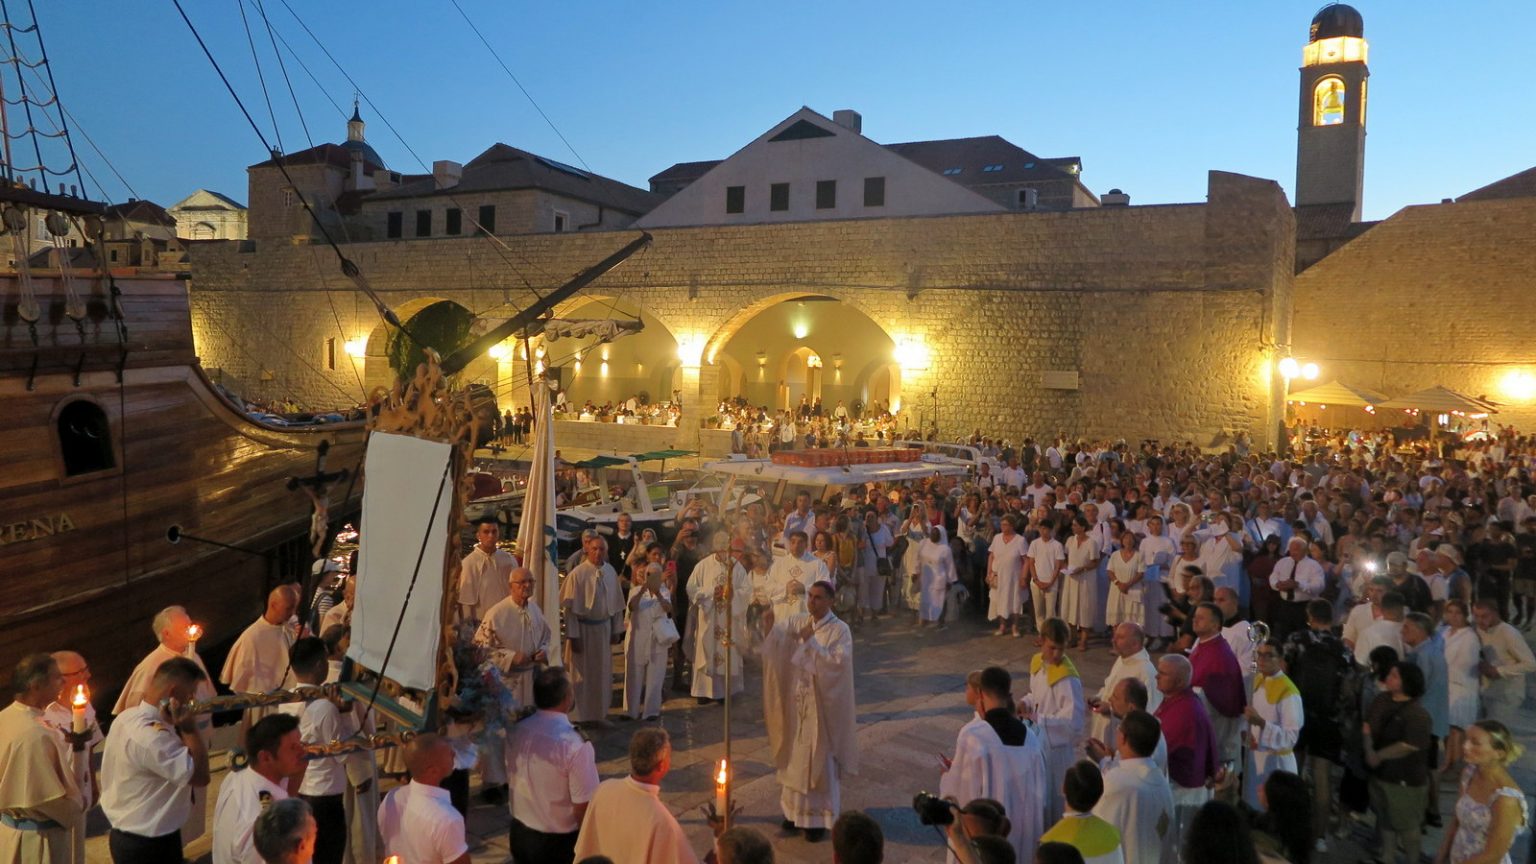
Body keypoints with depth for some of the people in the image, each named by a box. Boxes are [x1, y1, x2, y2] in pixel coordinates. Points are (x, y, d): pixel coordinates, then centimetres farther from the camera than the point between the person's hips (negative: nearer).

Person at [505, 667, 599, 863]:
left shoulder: (517, 731, -8)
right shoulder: (575, 745, -28)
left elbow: (513, 780, 5)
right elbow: (583, 806, -22)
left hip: (520, 835, 6)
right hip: (559, 842, -5)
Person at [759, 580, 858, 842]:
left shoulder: (840, 630, -13)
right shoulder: (797, 622, 2)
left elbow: (837, 662, -23)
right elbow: (774, 640, -4)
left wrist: (811, 642, -25)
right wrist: (768, 624, -24)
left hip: (822, 704, -5)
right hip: (797, 700, 5)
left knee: (819, 759, 4)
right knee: (796, 756, 15)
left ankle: (819, 817, 17)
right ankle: (796, 809, 31)